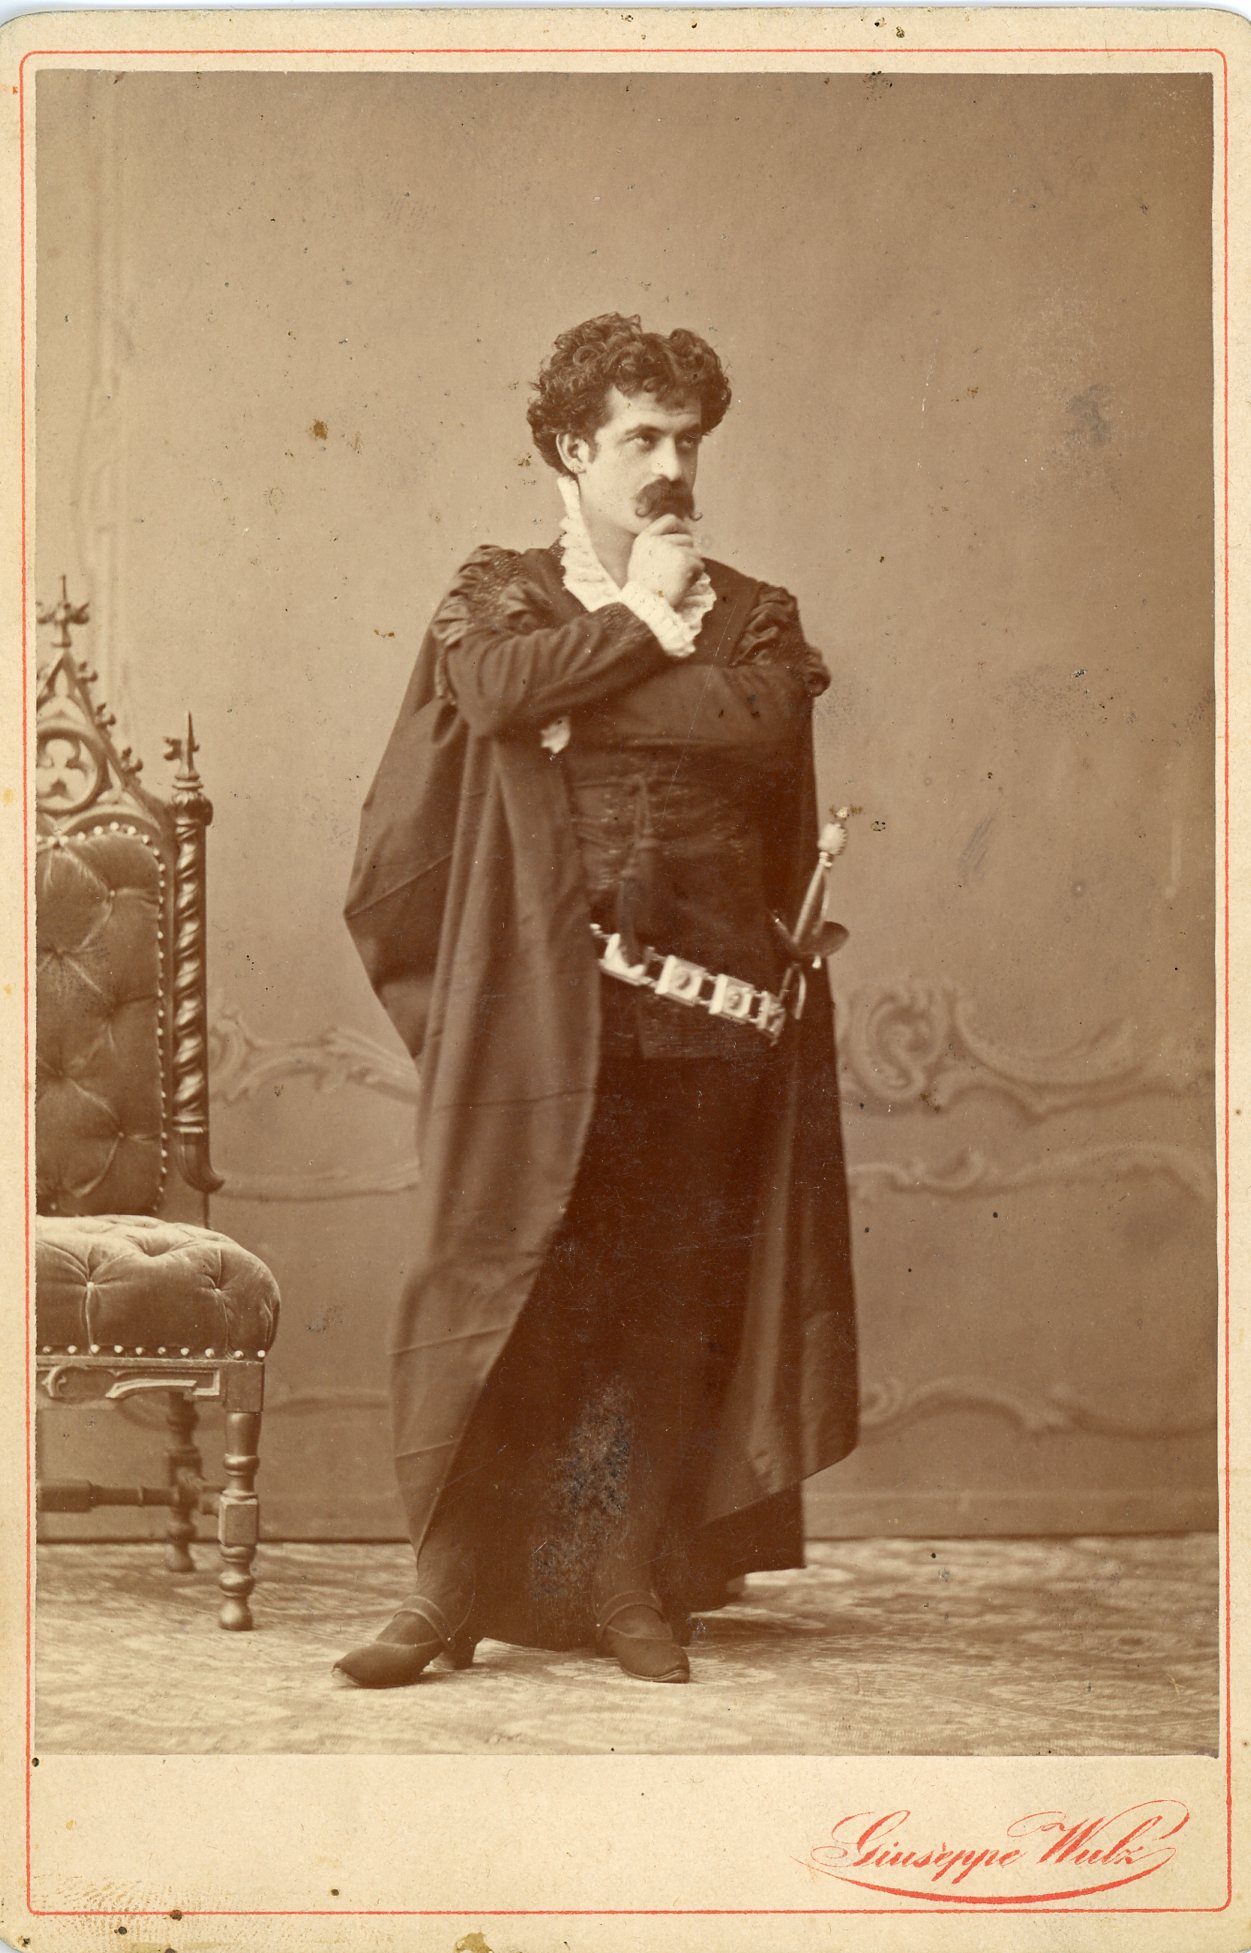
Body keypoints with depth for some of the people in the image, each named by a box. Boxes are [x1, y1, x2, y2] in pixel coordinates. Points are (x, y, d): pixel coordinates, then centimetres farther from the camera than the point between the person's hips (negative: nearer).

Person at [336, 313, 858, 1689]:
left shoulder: (750, 613, 14)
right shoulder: (497, 592, 12)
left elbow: (766, 724, -8)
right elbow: (495, 686, -11)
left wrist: (581, 702, -7)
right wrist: (642, 625, -2)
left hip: (698, 1001, 2)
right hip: (535, 997, -1)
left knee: (666, 1300, 3)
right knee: (502, 1286, -5)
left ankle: (632, 1582, 13)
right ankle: (455, 1588, 1)